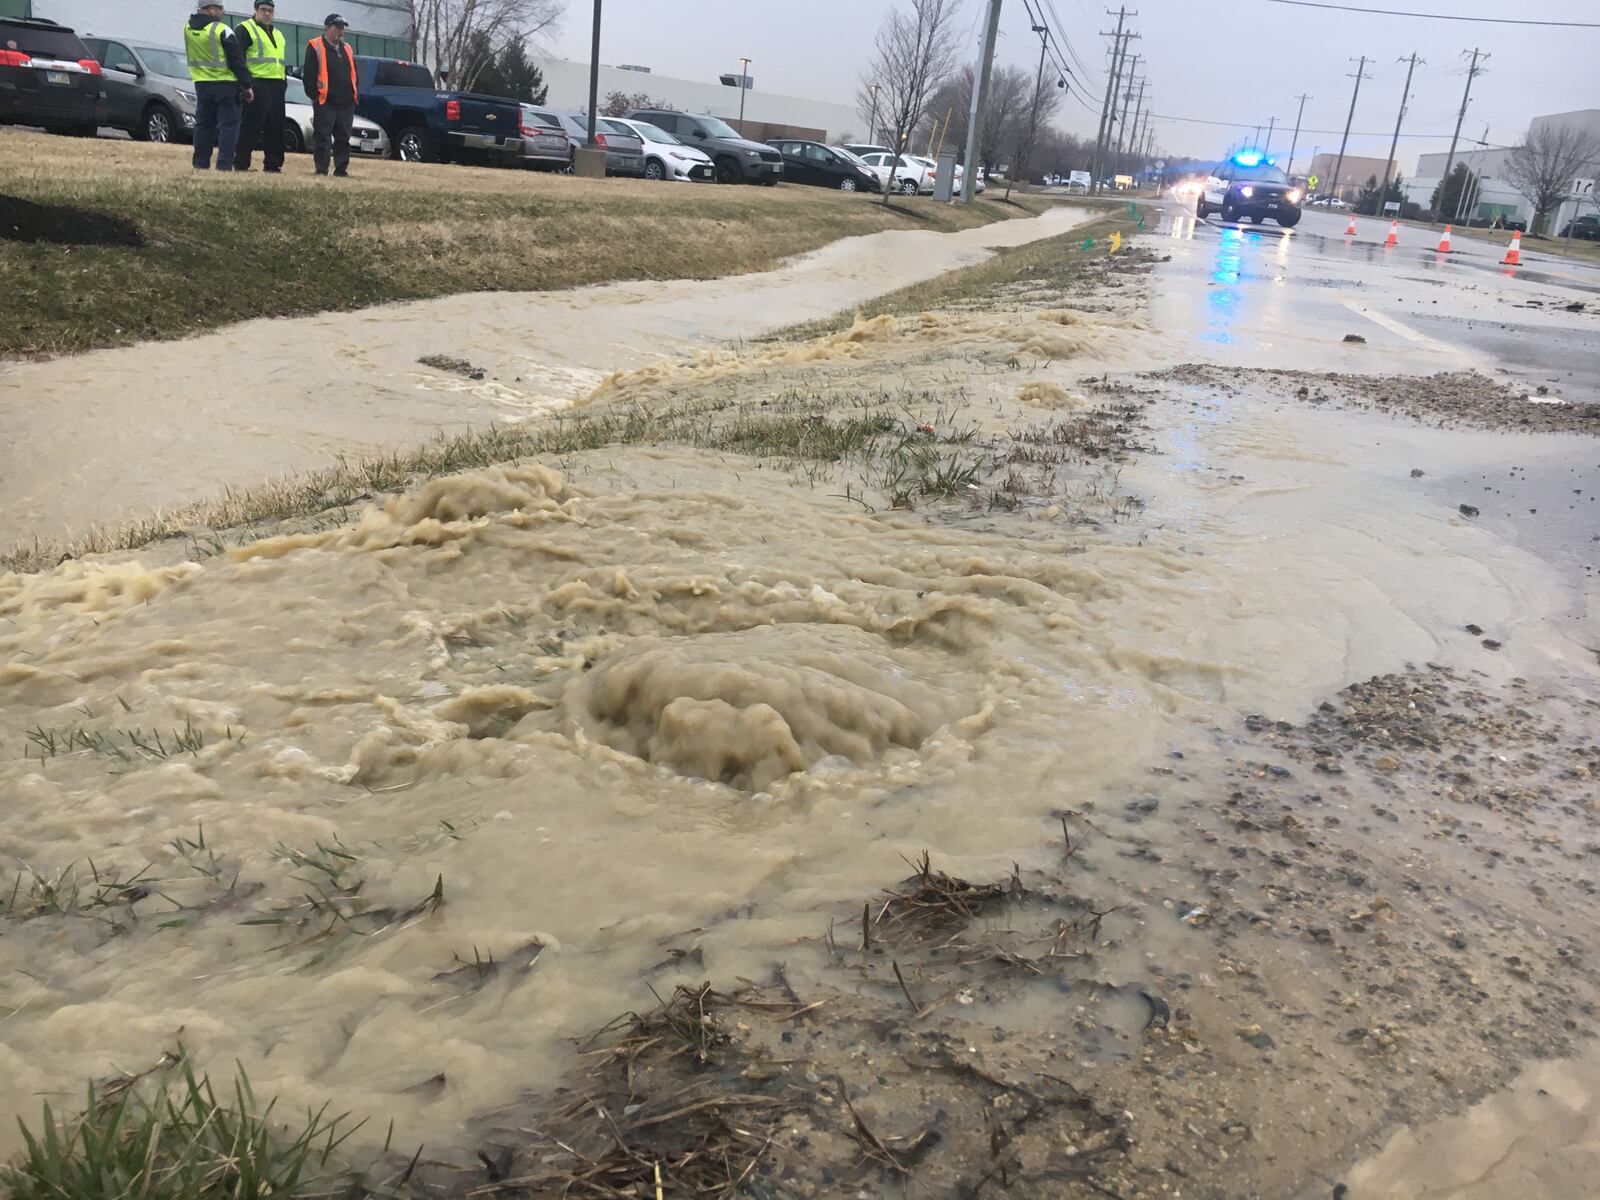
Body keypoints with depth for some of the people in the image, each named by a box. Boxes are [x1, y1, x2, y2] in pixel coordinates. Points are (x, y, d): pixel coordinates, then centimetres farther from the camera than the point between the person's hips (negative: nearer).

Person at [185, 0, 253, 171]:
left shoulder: (188, 29, 5)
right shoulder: (222, 31, -15)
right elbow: (237, 60, -11)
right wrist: (247, 86, -5)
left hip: (201, 84, 6)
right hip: (225, 85, -6)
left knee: (203, 124, 12)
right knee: (228, 125, -2)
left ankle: (200, 163, 13)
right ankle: (224, 165, -9)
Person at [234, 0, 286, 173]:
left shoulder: (277, 34, 24)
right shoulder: (245, 29, -1)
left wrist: (284, 79, 18)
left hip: (276, 86, 8)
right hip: (257, 84, -8)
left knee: (276, 128, 8)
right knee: (250, 127, -9)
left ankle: (273, 165, 14)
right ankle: (241, 164, -6)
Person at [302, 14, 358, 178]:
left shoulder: (347, 49, 19)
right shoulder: (315, 46, -1)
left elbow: (353, 73, 23)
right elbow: (308, 74, -6)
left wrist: (354, 95, 13)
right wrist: (314, 94, -10)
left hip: (346, 103, 6)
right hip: (325, 102, -6)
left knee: (343, 138, 7)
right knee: (323, 138, -6)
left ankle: (341, 169, 13)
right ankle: (321, 169, -5)